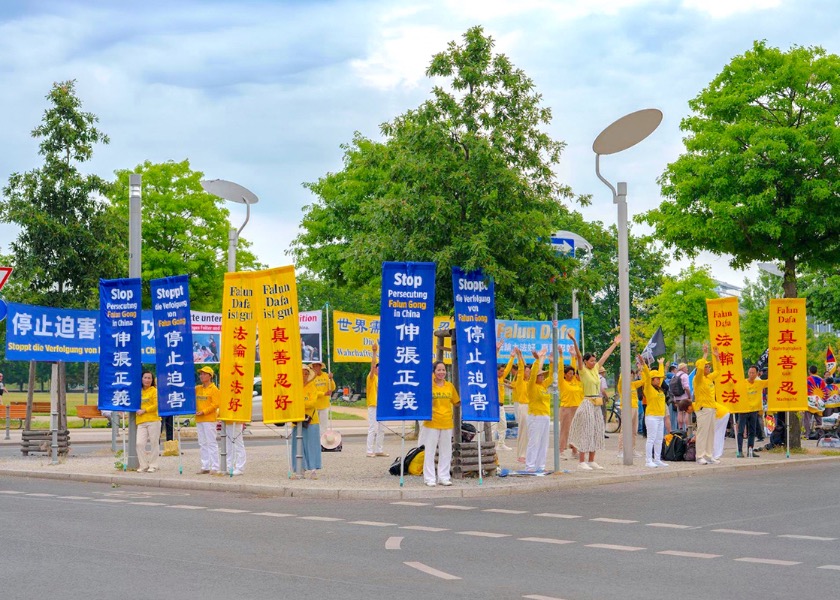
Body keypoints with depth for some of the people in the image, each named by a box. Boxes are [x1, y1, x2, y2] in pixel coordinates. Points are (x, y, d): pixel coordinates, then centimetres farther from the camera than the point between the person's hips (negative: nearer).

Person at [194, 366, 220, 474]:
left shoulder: (214, 389, -6)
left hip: (209, 419, -7)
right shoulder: (197, 388, 14)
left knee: (211, 443, -7)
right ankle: (205, 467, 14)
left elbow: (216, 404, -13)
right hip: (199, 420, 7)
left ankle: (215, 467, -5)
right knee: (202, 444, 9)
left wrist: (203, 412, -17)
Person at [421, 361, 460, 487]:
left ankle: (443, 477, 19)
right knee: (430, 451, -1)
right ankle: (429, 478, 6)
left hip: (447, 423, 4)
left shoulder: (450, 386, 7)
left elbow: (456, 402, 14)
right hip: (432, 423, -4)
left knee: (446, 451, 9)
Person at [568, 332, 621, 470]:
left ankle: (591, 461, 16)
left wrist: (615, 344, 29)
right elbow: (579, 356, -20)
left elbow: (605, 355, 20)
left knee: (596, 433, 9)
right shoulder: (583, 371, -7)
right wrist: (574, 341, -33)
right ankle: (581, 462, -6)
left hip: (597, 405, 8)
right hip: (587, 404, -8)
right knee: (585, 433, -7)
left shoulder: (595, 369, 12)